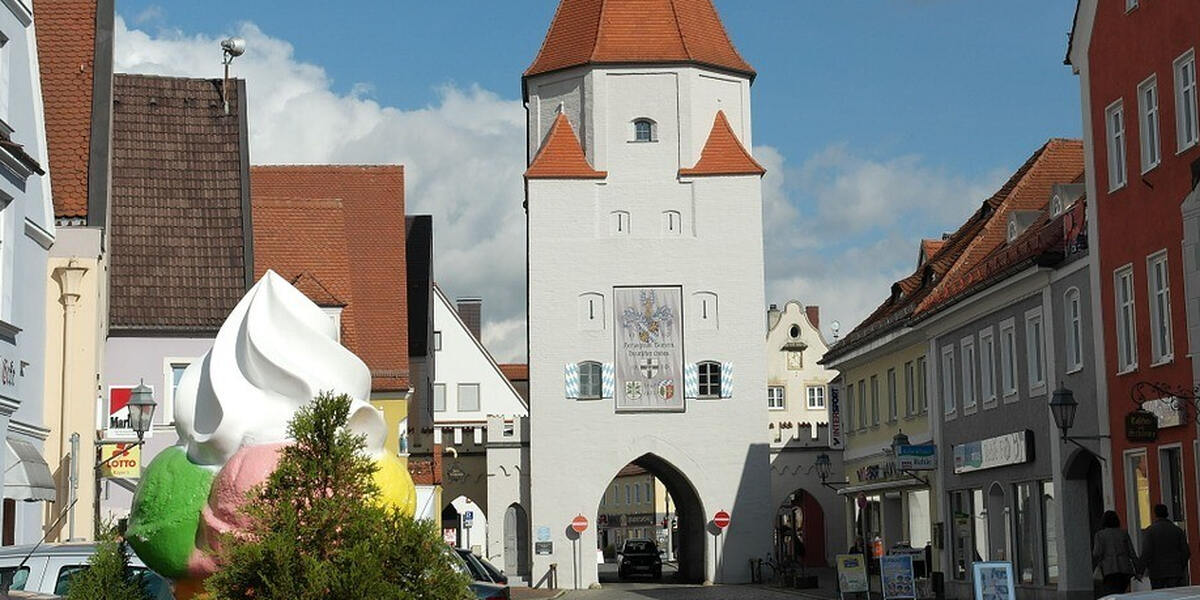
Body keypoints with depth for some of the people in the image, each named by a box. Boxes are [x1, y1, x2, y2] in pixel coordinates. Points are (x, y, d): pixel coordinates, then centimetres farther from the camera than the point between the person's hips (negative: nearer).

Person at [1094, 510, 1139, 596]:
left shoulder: (1100, 535, 4)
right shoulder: (1123, 533, 13)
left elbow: (1097, 554, -6)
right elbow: (1132, 553, 8)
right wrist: (1138, 570, 10)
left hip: (1110, 570, -4)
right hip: (1125, 569, 4)